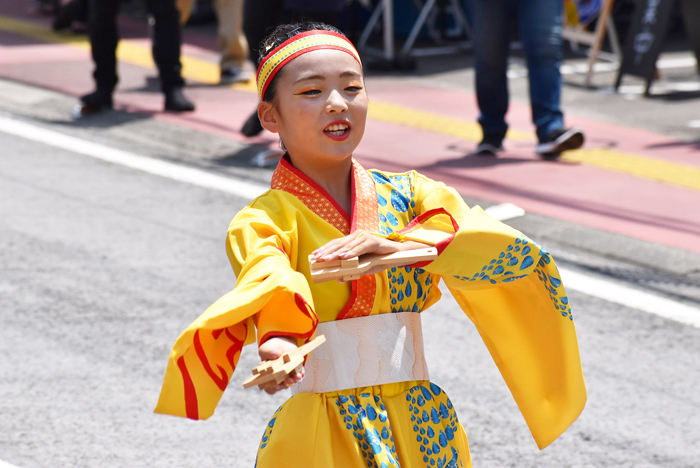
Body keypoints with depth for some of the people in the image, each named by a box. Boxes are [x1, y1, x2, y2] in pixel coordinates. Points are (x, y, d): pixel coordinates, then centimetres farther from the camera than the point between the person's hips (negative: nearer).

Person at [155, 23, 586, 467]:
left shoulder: (408, 194, 4)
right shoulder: (264, 220, -6)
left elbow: (514, 250, -12)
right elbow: (269, 279, -28)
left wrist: (400, 246, -26)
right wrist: (277, 342, -50)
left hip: (421, 430, 3)